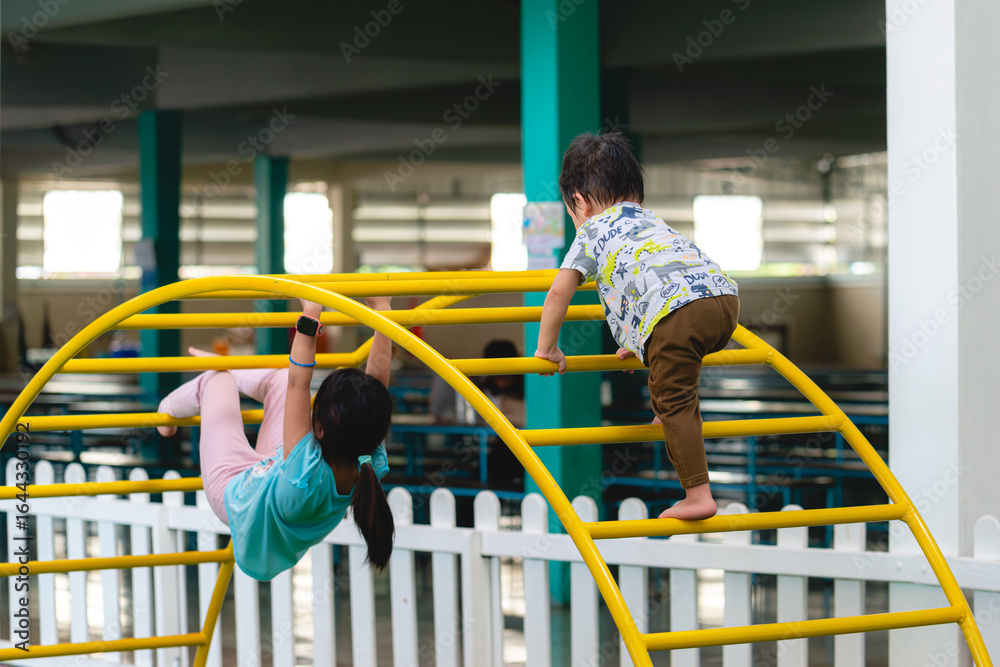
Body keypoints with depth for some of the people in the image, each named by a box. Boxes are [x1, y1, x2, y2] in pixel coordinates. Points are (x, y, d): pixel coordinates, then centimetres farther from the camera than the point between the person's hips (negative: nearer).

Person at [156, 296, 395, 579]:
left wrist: (310, 316, -51)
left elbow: (298, 384, -52)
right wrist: (381, 310, -30)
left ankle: (170, 409, 50)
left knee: (218, 381, 13)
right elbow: (377, 375, -32)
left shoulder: (308, 480, -52)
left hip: (234, 494, -5)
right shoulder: (371, 469, -38)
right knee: (278, 379, 15)